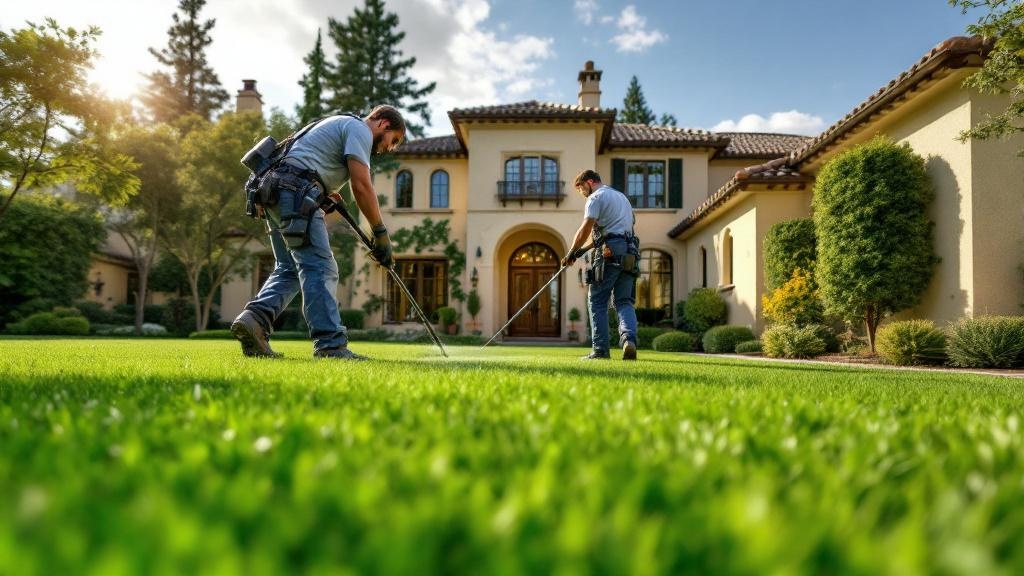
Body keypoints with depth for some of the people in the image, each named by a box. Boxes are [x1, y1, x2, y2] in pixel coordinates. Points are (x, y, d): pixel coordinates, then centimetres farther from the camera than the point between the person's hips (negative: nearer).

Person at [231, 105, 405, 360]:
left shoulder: (341, 124, 32)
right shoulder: (359, 129, 1)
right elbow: (361, 186, -10)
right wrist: (381, 233, -6)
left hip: (275, 191, 10)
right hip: (296, 190, -10)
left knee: (289, 268, 11)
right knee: (320, 268, -14)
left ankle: (254, 319, -5)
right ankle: (331, 344, -17)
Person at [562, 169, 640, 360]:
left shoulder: (596, 197, 2)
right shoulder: (622, 196, 29)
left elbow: (586, 227, -11)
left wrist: (572, 252, -4)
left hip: (609, 253, -7)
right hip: (629, 253, 7)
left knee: (597, 302, 0)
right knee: (624, 301, 5)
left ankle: (601, 349, -3)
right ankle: (629, 339, -18)